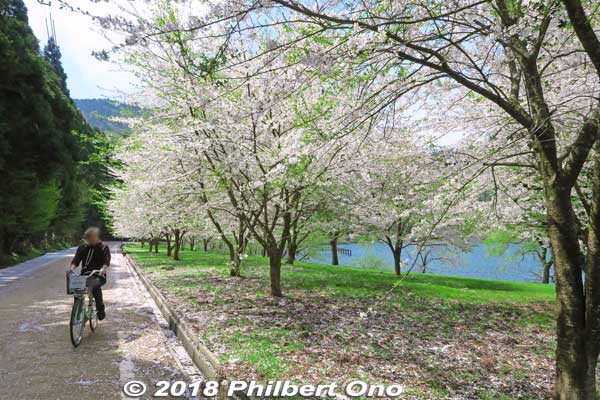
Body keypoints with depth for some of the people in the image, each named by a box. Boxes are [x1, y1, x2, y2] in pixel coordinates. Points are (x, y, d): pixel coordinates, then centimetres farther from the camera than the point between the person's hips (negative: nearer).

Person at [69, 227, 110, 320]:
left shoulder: (104, 247, 1)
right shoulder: (82, 248, 12)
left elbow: (107, 260, -12)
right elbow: (76, 260, 4)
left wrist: (103, 269, -33)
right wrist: (72, 268, -18)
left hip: (99, 275, -4)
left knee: (95, 286, -34)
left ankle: (101, 310, -18)